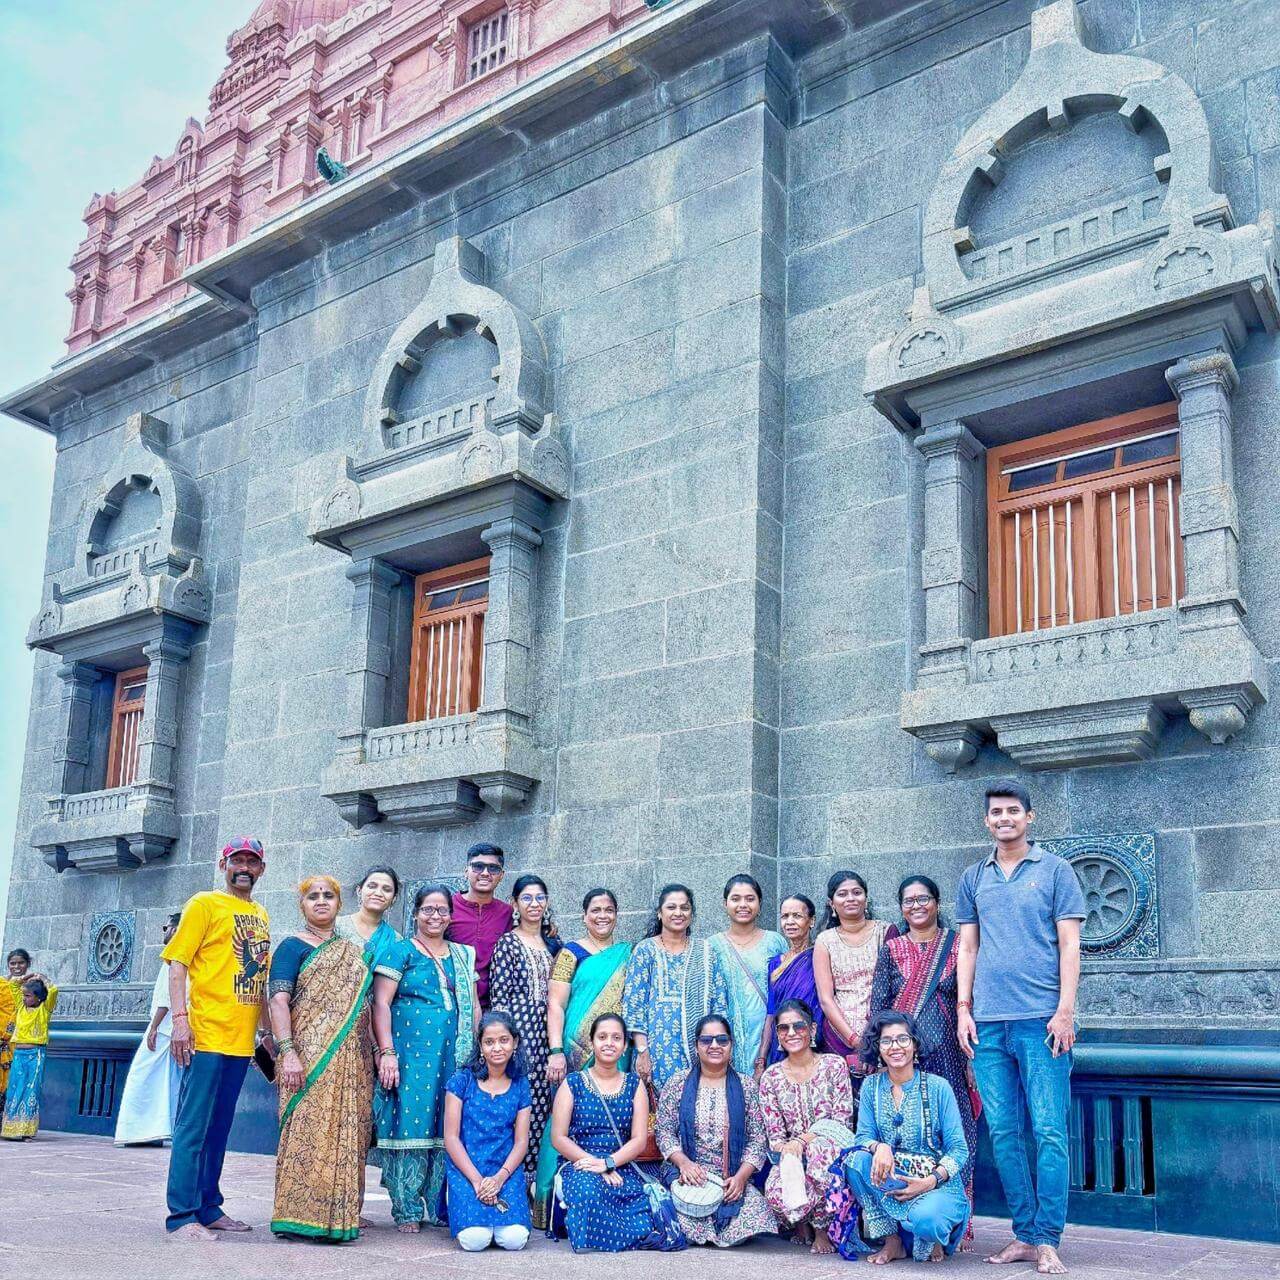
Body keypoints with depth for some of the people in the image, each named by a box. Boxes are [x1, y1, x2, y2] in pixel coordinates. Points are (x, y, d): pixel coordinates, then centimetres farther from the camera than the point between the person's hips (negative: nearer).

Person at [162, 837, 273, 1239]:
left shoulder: (260, 915, 18)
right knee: (193, 1126, -5)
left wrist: (265, 1029, 20)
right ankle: (182, 1215, -1)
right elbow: (177, 964, -8)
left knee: (219, 1127, 12)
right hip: (206, 1035, -7)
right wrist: (180, 1018, -17)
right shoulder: (205, 904, -2)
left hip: (240, 1039, 7)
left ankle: (208, 1208, 19)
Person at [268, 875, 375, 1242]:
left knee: (346, 1134, 4)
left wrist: (377, 1053, 13)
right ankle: (300, 1216, -4)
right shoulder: (293, 946, 2)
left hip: (351, 1060, 5)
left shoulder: (355, 951, 19)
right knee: (309, 1131, -9)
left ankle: (340, 1215, 11)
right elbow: (279, 1000, -9)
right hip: (310, 1058, -5)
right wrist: (287, 1053, -20)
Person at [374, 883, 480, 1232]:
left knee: (447, 1128, 4)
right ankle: (406, 1210, 2)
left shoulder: (463, 955, 17)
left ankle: (439, 1207, 13)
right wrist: (386, 1052, -13)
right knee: (410, 1125, -6)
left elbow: (473, 1006, 19)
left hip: (453, 1057, 5)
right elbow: (381, 1003, -5)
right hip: (410, 1054, -5)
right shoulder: (401, 951, 2)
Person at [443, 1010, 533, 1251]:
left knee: (515, 1239, -23)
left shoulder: (520, 1085, 9)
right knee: (475, 1240, -25)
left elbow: (521, 1141, 5)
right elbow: (451, 1137, -3)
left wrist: (500, 1178, -13)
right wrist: (476, 1180, -13)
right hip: (465, 1169, -2)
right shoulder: (462, 1079, 1)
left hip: (506, 1170, 2)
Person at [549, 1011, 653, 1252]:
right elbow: (558, 1138, 1)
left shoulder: (634, 1085, 12)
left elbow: (639, 1140, 4)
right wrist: (593, 1163, -13)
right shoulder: (573, 1083, 6)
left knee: (644, 1229, -29)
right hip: (580, 1165, -1)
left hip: (621, 1168, 1)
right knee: (588, 1192, -39)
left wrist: (607, 1163, -14)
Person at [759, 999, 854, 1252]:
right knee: (776, 1191, -35)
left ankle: (821, 1228, -15)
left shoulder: (834, 1065, 0)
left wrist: (802, 1140, -19)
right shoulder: (770, 1077, 6)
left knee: (821, 1146, -39)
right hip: (791, 1156, 1)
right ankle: (802, 1221, 4)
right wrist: (787, 1151, -20)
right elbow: (775, 1137, 4)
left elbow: (843, 1121, -7)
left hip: (834, 1149, -1)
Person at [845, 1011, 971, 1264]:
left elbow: (959, 1149, -5)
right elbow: (863, 1135, -2)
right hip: (889, 1181, 4)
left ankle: (932, 1237, 3)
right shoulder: (872, 1086, 4)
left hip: (938, 1183, -4)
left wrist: (931, 1181, -20)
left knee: (926, 1219, -36)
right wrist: (880, 1147, -26)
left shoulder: (937, 1087, -5)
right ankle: (892, 1240, -10)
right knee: (856, 1160, -25)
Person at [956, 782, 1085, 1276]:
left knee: (1049, 1131, -5)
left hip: (1041, 1019, -4)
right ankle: (1024, 1235, 14)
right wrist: (963, 1007, 5)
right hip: (988, 1022, 4)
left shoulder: (1055, 870, 4)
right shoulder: (973, 878, 14)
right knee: (1003, 1133, 5)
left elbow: (1069, 944, 0)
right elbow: (967, 947, 15)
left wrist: (1065, 1010, -8)